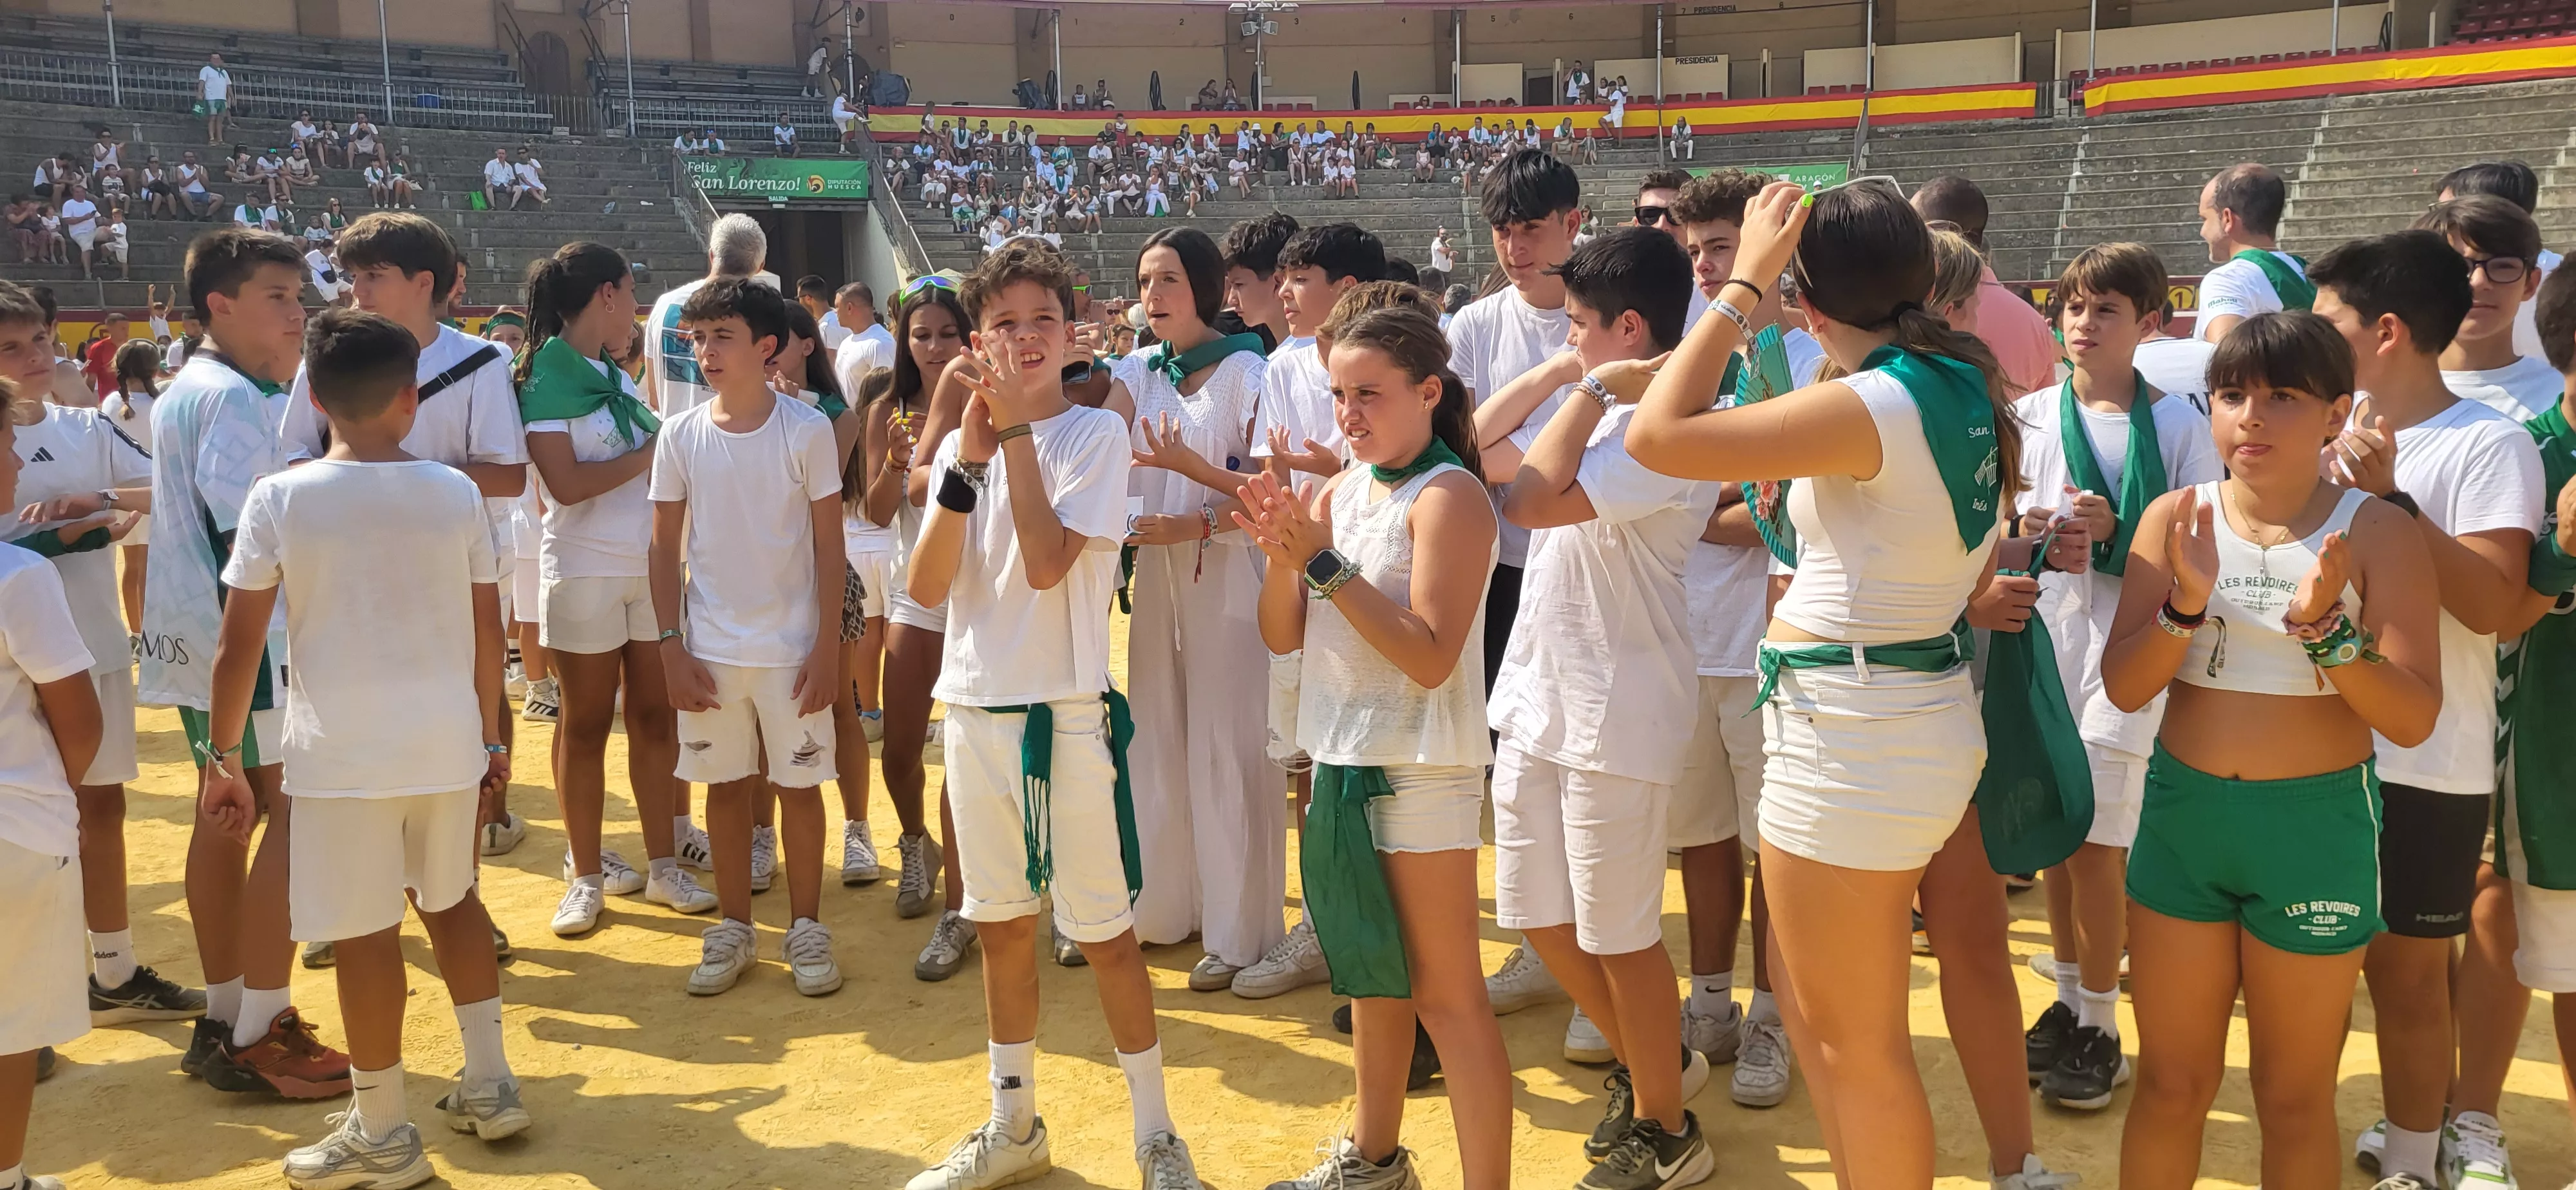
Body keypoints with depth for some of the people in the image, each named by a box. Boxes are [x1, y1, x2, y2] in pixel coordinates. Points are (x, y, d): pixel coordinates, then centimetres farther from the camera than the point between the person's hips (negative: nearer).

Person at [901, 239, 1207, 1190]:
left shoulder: (1096, 433, -6)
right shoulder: (962, 445, 7)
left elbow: (1046, 563, -20)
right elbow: (926, 588, -4)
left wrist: (1017, 429, -17)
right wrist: (969, 458, -13)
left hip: (1066, 712, -5)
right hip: (975, 710, 5)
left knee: (1102, 931, 1)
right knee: (1002, 923, 15)